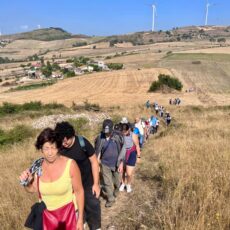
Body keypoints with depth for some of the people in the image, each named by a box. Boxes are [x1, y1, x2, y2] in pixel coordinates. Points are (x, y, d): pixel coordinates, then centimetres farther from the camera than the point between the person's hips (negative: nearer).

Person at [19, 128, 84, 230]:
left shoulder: (70, 164, -24)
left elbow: (79, 191, -14)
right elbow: (33, 189, 3)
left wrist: (80, 218, -9)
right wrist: (26, 182, -19)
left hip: (68, 212, -3)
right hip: (47, 213, 3)